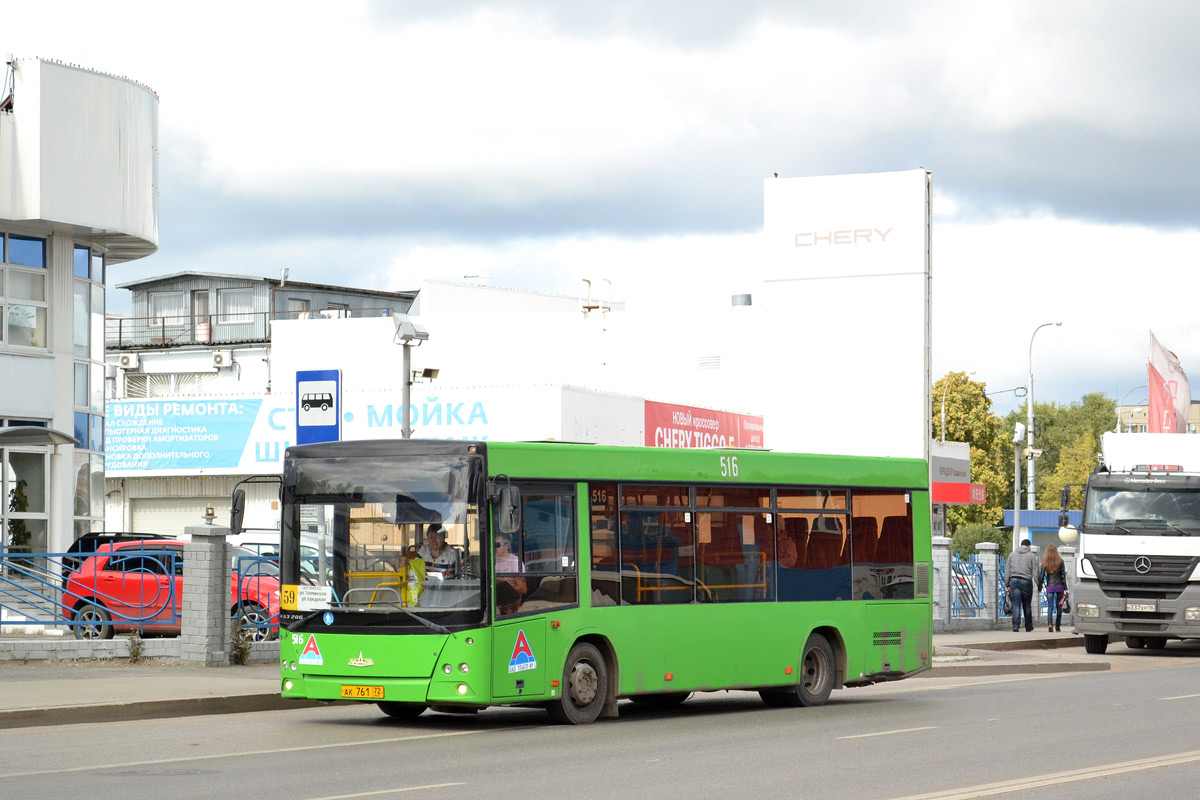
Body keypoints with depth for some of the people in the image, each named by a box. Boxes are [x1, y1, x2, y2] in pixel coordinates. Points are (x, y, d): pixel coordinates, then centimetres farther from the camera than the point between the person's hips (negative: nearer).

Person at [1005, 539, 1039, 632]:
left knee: (1016, 605, 0)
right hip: (1026, 581, -2)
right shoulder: (1032, 555, 5)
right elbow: (1035, 571, 0)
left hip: (1014, 580, 2)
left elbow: (1007, 571, 12)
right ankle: (1028, 626, 17)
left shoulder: (1012, 555, 15)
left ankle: (1015, 626, -10)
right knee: (1027, 605, 8)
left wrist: (1007, 584, 12)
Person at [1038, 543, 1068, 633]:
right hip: (1059, 586, 0)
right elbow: (1063, 576, -2)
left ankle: (1049, 623, -24)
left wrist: (1039, 587, 9)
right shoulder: (1060, 561, -2)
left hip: (1050, 587, 0)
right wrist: (1065, 588, 1)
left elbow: (1041, 576, -1)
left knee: (1050, 606, 0)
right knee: (1058, 607, 10)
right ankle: (1057, 626, 14)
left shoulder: (1044, 562, -2)